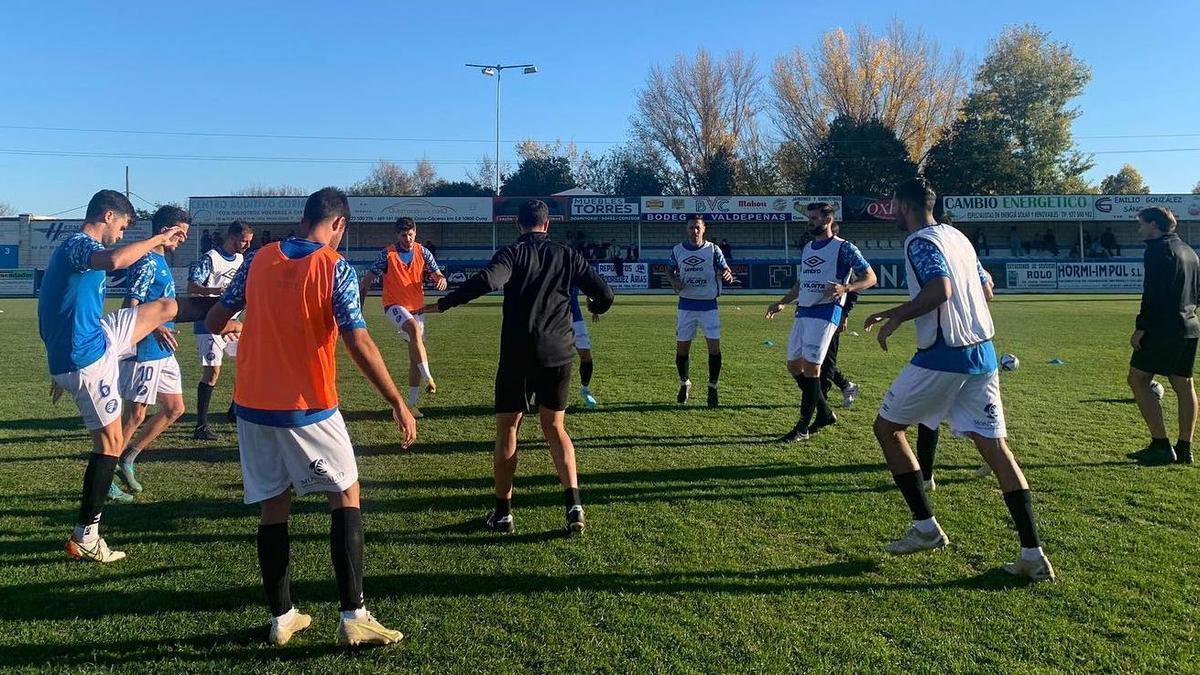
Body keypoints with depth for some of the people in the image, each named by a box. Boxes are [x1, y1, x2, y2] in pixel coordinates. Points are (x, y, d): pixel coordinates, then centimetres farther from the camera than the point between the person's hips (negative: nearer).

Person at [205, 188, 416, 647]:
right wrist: (397, 403, -12)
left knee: (273, 509, 12)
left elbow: (214, 322, 10)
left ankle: (282, 618, 20)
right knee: (346, 497, 7)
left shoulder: (259, 260, 4)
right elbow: (358, 343, -18)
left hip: (253, 405, 5)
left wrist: (235, 326, 34)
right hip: (308, 409, -4)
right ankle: (353, 617, 2)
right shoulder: (335, 268, -9)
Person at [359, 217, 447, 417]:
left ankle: (412, 404, 13)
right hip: (394, 305, -4)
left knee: (415, 356, 4)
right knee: (415, 328, -36)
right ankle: (427, 377, -37)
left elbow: (436, 274, 0)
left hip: (417, 307, 4)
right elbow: (368, 279, -3)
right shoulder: (387, 254, -7)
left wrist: (441, 279, -24)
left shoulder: (423, 253, 2)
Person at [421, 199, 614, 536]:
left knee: (507, 430, 10)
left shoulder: (513, 253, -3)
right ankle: (574, 505, 1)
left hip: (517, 356, -3)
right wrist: (595, 307, 31)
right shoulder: (566, 256, 7)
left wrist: (442, 304, -17)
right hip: (559, 355, 3)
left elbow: (487, 281, -24)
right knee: (555, 428, 15)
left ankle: (503, 513, 15)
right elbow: (605, 293, 7)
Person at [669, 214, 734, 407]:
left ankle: (712, 389, 6)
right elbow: (670, 270, 15)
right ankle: (684, 383, 29)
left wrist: (728, 275, -24)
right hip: (686, 305, 2)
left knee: (714, 346, -7)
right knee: (682, 347, 5)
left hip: (709, 305, -1)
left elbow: (725, 269, 0)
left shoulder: (713, 249, -3)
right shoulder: (678, 250, 2)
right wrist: (674, 281, -6)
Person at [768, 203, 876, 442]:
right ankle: (825, 413, 25)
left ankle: (803, 427, -1)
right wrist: (782, 303, 16)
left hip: (826, 313, -8)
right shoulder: (807, 248, 17)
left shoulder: (843, 248, -6)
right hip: (803, 312, 8)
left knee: (810, 366, -10)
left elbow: (870, 278, -8)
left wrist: (846, 288, -25)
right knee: (794, 365, 9)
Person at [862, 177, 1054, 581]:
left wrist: (896, 318, -13)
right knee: (994, 446, 6)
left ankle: (926, 527, 12)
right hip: (982, 354, 8)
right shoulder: (956, 236, 17)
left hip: (942, 357, -8)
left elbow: (940, 291, -25)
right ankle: (1033, 555, 2)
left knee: (887, 427, 10)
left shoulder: (920, 242, -9)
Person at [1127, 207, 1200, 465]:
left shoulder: (1158, 249, -10)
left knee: (1138, 380, -3)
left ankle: (1161, 446, -7)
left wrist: (1140, 328, -17)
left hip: (1163, 328, -9)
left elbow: (1153, 293, -19)